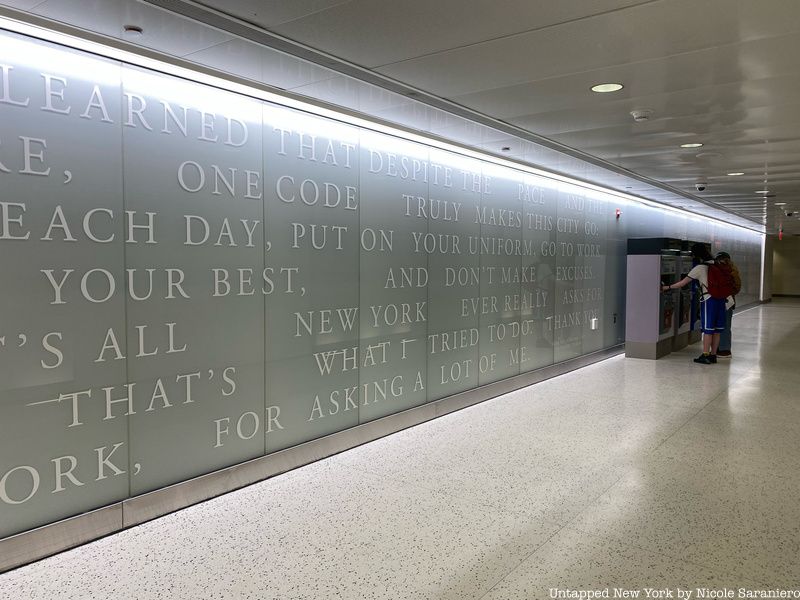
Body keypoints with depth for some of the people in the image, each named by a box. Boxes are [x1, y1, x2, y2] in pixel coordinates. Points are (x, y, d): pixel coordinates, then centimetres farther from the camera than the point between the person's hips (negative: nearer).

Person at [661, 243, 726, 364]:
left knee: (708, 329, -2)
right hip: (720, 298, 6)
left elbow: (682, 283, -5)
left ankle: (705, 356, 1)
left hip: (708, 300, -6)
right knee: (716, 330, 9)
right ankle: (713, 355, 15)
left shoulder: (699, 268, -9)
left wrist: (666, 287, 2)